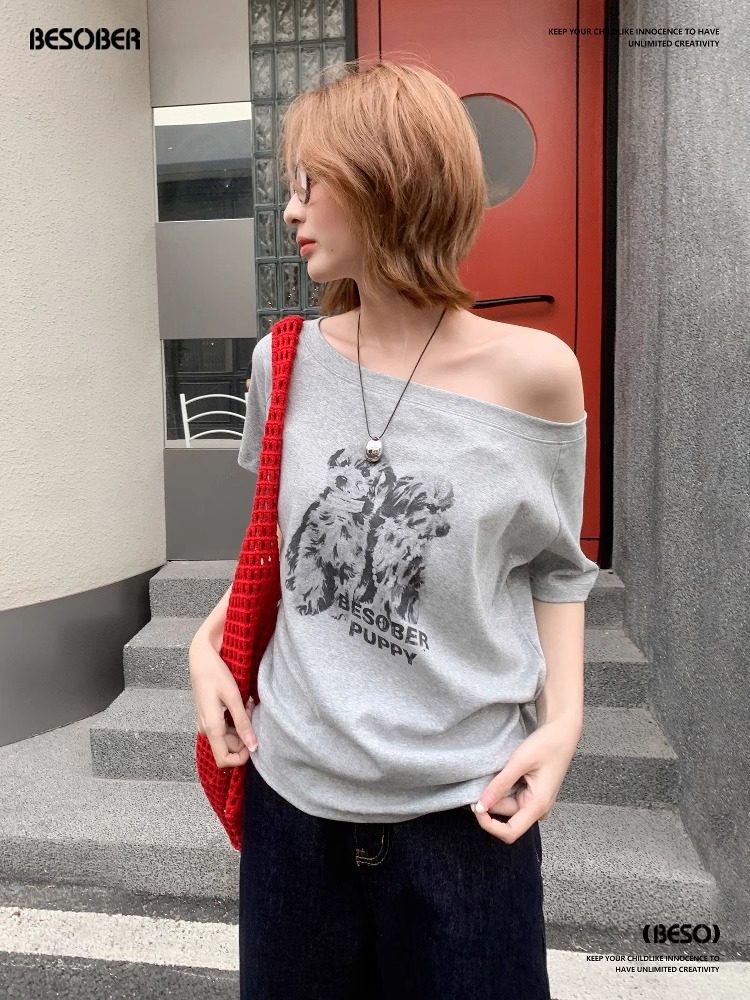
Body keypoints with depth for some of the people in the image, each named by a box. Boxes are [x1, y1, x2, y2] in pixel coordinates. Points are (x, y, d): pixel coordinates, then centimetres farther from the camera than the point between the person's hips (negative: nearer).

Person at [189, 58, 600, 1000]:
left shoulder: (535, 371, -11)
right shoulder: (287, 361, -3)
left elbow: (554, 567, 1)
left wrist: (564, 718, -9)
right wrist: (209, 639, 1)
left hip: (464, 805, -2)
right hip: (291, 790, 3)